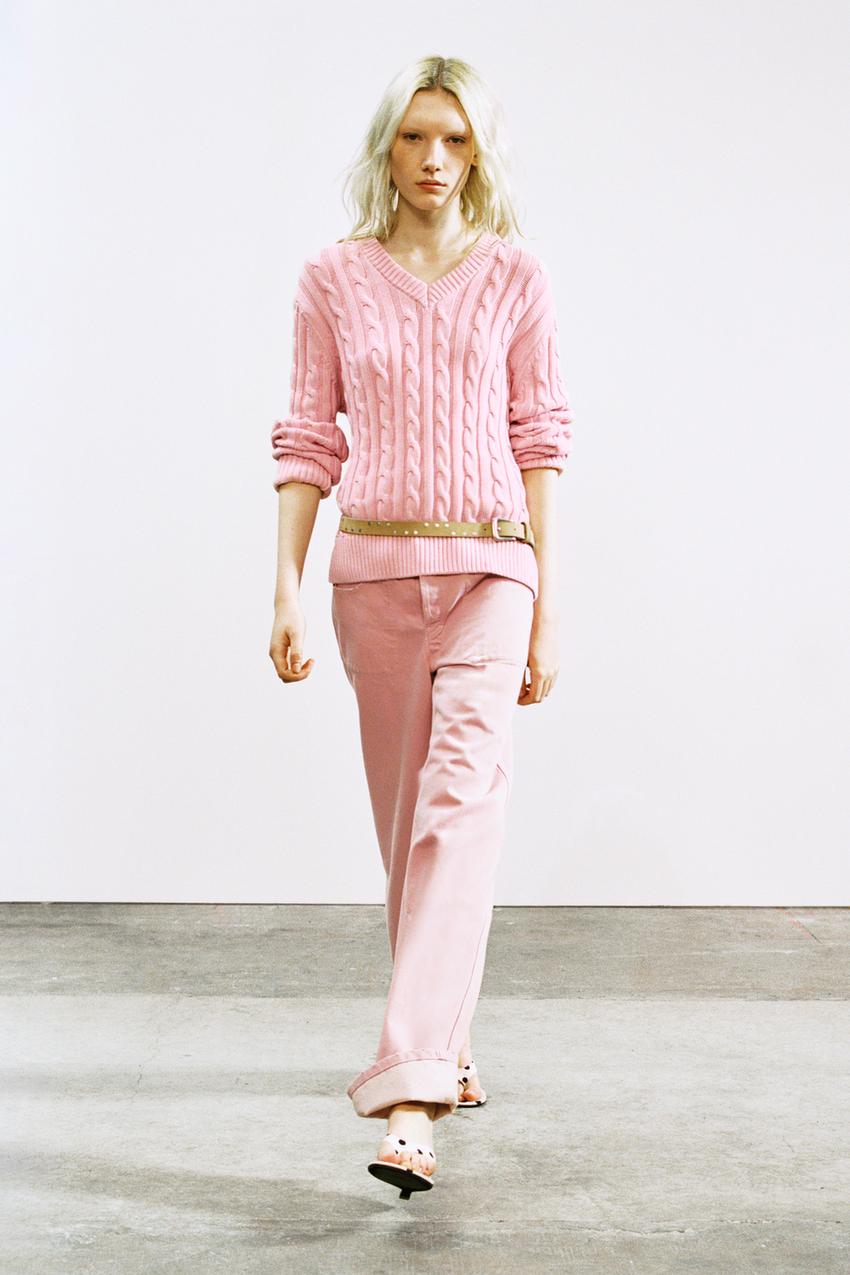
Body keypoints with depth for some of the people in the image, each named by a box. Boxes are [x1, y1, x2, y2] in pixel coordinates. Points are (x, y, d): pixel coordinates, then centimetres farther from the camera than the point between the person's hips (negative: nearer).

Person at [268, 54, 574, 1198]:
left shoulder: (516, 279, 5)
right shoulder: (331, 282, 7)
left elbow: (540, 444, 4)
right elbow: (309, 441, 7)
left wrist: (549, 607, -1)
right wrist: (288, 591, -1)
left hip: (489, 565, -2)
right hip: (374, 566, 2)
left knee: (462, 800, -19)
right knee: (406, 817, 10)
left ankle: (409, 1091, -24)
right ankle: (447, 1052, 27)